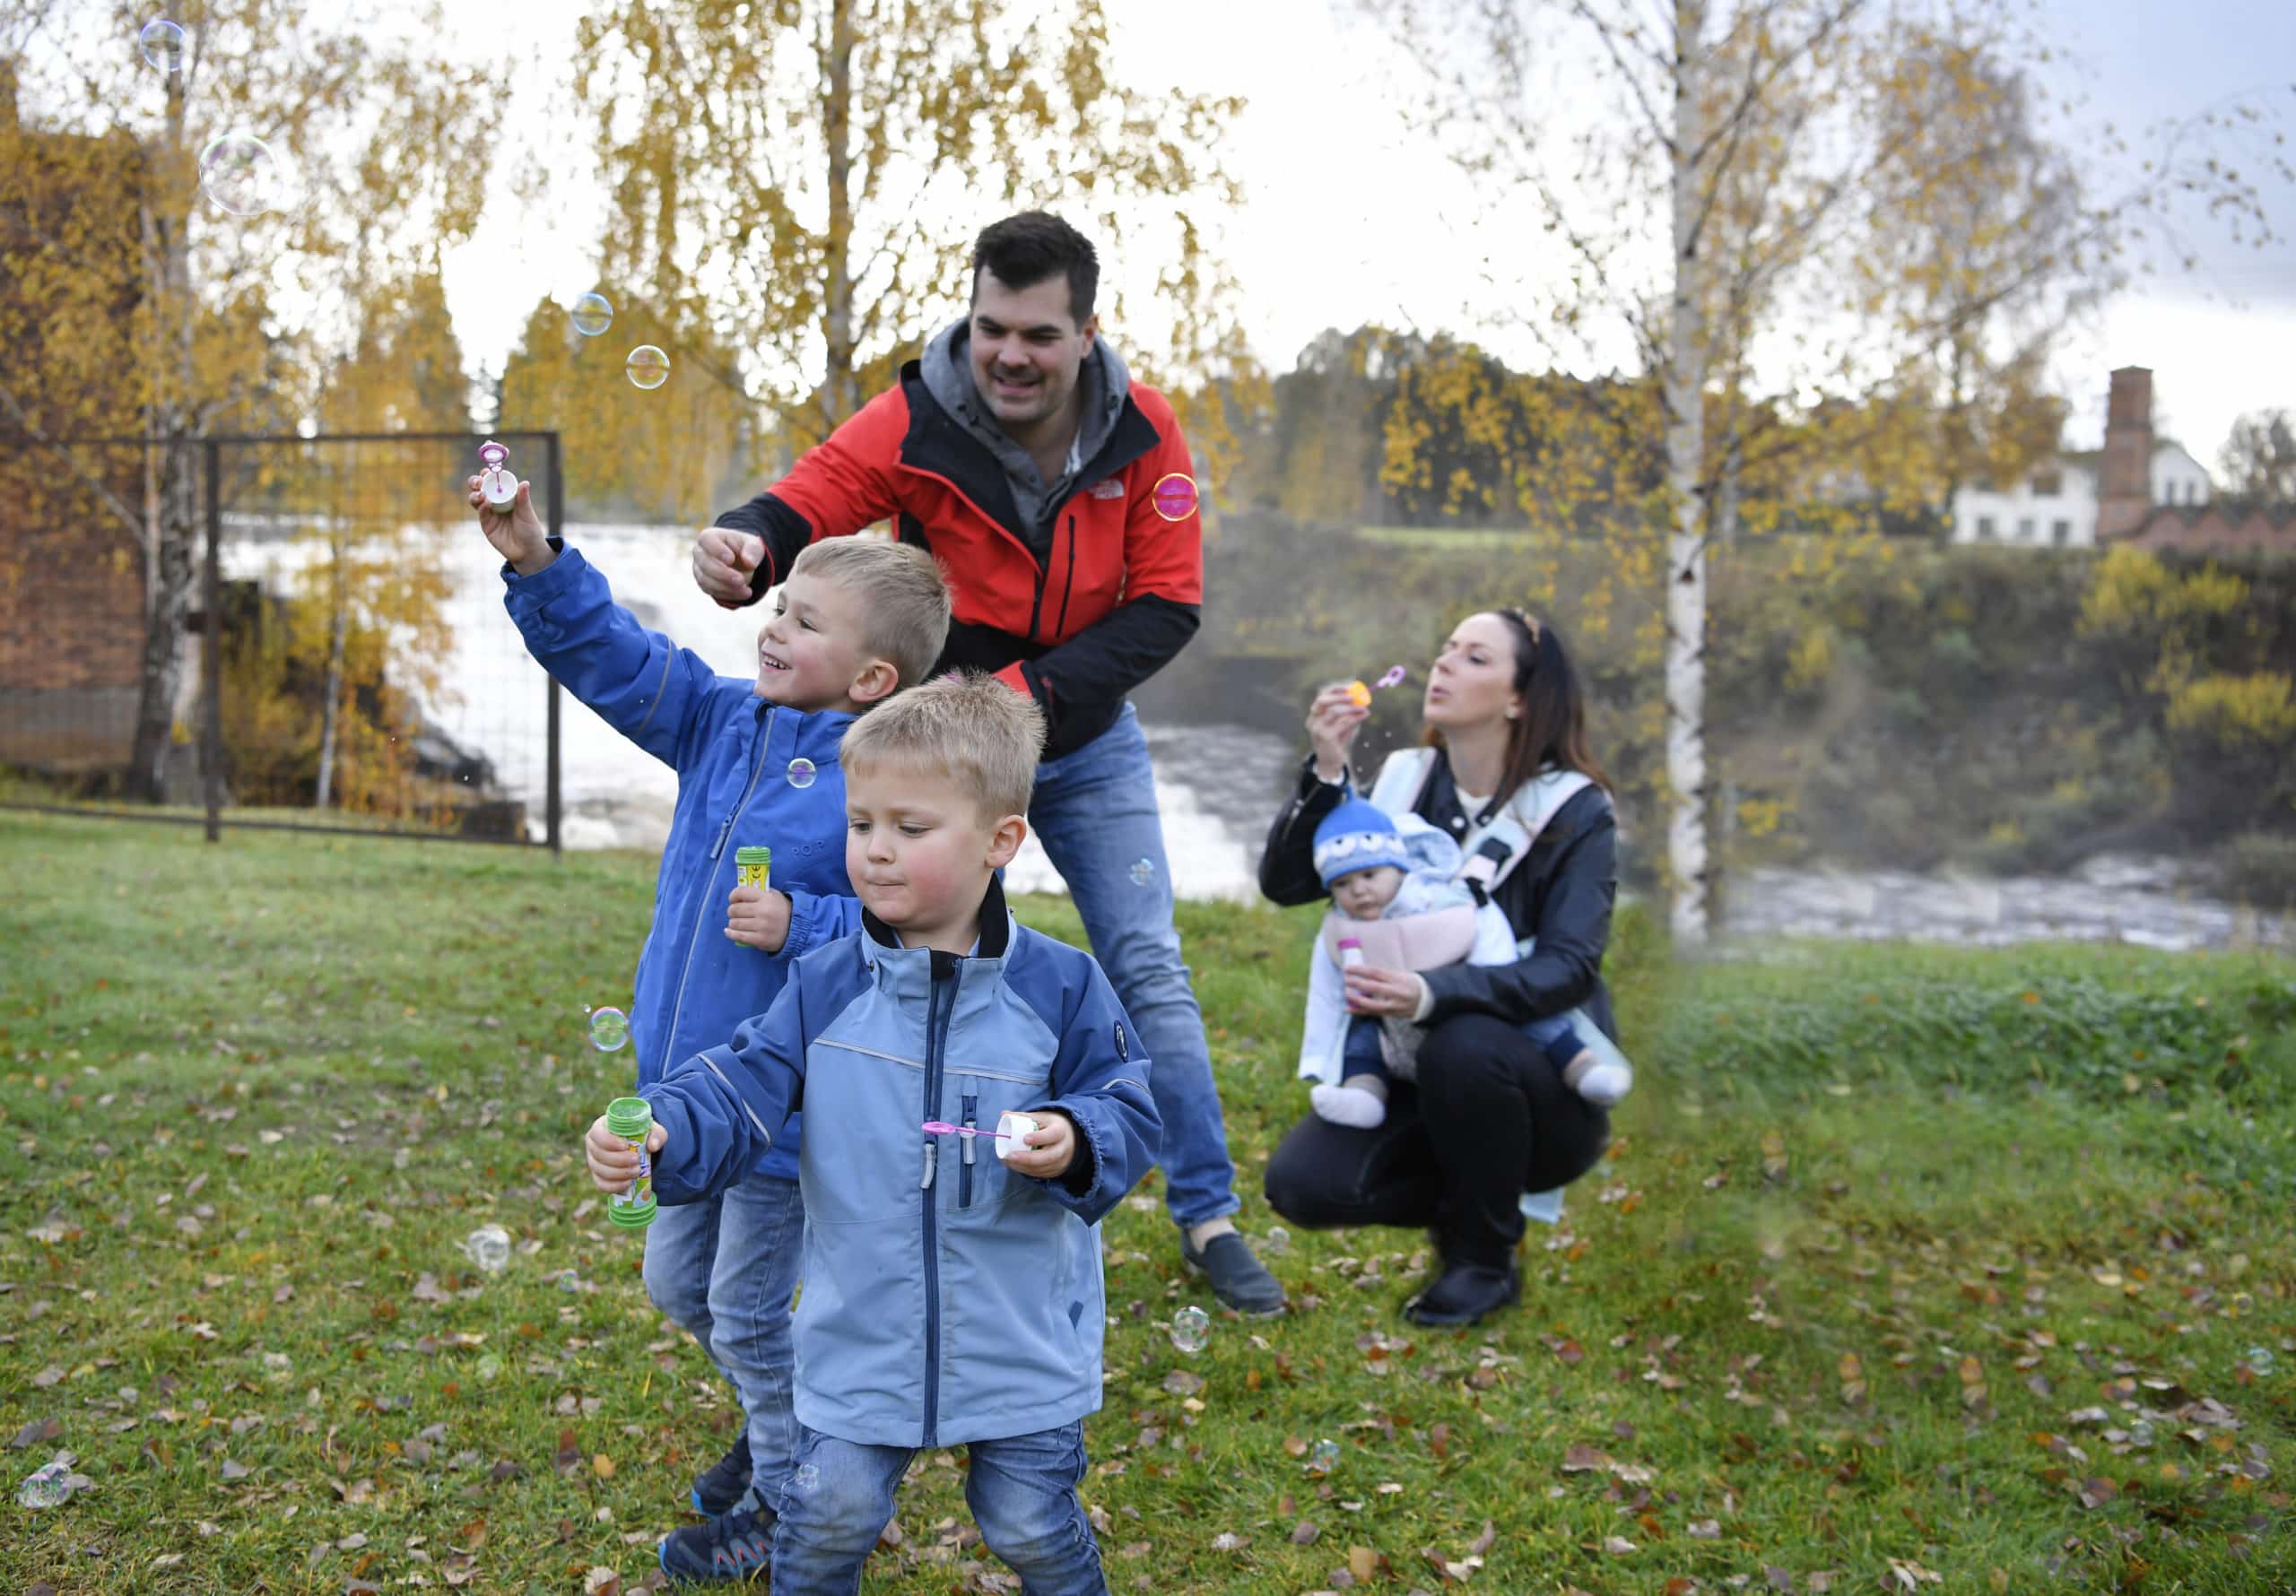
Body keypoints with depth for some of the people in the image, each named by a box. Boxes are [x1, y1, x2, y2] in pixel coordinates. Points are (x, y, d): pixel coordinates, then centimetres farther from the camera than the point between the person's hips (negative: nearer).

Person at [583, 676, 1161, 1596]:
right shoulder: (824, 988, -5)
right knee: (829, 1514, 7)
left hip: (1021, 1343, -1)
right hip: (859, 1339, 1)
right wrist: (658, 1134, -31)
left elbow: (1128, 1114, -3)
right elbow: (738, 1095, -11)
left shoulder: (1059, 988, -8)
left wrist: (1076, 1146, -24)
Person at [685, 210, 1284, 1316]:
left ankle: (1208, 1218, 17)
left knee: (1150, 973, 4)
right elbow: (805, 501, -25)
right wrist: (745, 545, -51)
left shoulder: (1142, 432, -15)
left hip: (1089, 742, 2)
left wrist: (1031, 691, -26)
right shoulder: (915, 424, -20)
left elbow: (1166, 607, -14)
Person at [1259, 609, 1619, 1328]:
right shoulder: (1406, 782, 3)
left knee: (1464, 1045, -37)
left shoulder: (1575, 814, -10)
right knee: (1302, 1184, -21)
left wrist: (1433, 994, -39)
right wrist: (1326, 769, -19)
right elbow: (1285, 883, -4)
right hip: (1414, 1071, 4)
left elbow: (1569, 968, -23)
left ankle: (1485, 1261, -11)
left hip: (1541, 1088, -4)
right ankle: (1467, 1204, 9)